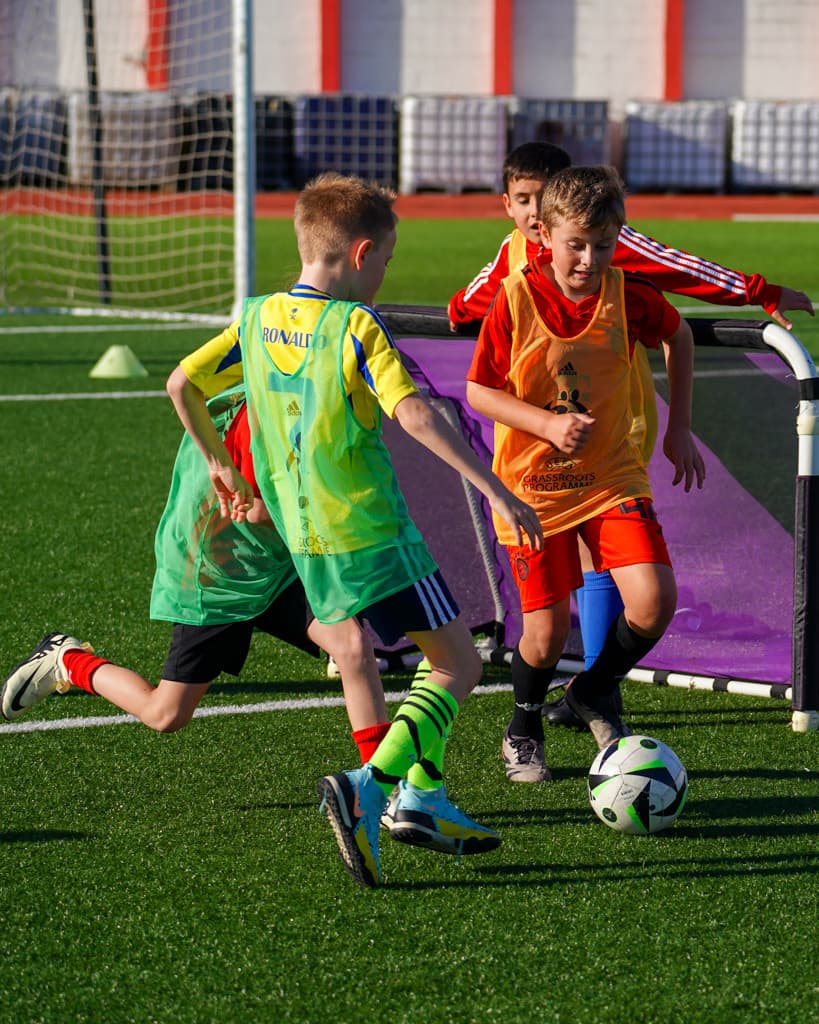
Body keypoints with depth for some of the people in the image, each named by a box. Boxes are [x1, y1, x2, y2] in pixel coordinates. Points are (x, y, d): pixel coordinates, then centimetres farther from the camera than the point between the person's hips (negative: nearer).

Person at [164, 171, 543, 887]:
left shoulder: (259, 318, 6)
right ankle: (368, 787, -19)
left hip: (304, 537, 8)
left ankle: (424, 794, 17)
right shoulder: (357, 327, -14)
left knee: (441, 652, 22)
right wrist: (495, 490, -28)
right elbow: (413, 413, -25)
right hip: (373, 534, -8)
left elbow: (182, 384, 12)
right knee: (460, 667, -2)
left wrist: (217, 461, 27)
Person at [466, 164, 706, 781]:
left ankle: (595, 695, 14)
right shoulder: (516, 298, -14)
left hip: (612, 476, 2)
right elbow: (478, 391, -8)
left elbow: (679, 336, 13)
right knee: (547, 632, -5)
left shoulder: (628, 295, -8)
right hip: (532, 482, -2)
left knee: (654, 600, -16)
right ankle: (525, 727, 27)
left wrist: (679, 427, 11)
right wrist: (548, 424, -22)